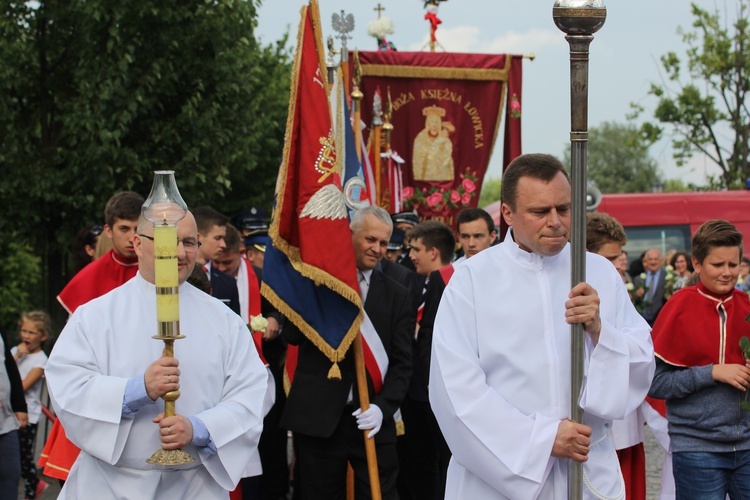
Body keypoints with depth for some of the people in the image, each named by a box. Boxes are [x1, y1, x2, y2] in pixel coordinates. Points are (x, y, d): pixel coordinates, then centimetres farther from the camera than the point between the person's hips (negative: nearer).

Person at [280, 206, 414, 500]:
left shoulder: (395, 295, 8)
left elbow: (402, 362, 5)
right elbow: (291, 335, -6)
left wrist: (384, 406, -10)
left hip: (372, 421, 1)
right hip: (318, 419, -1)